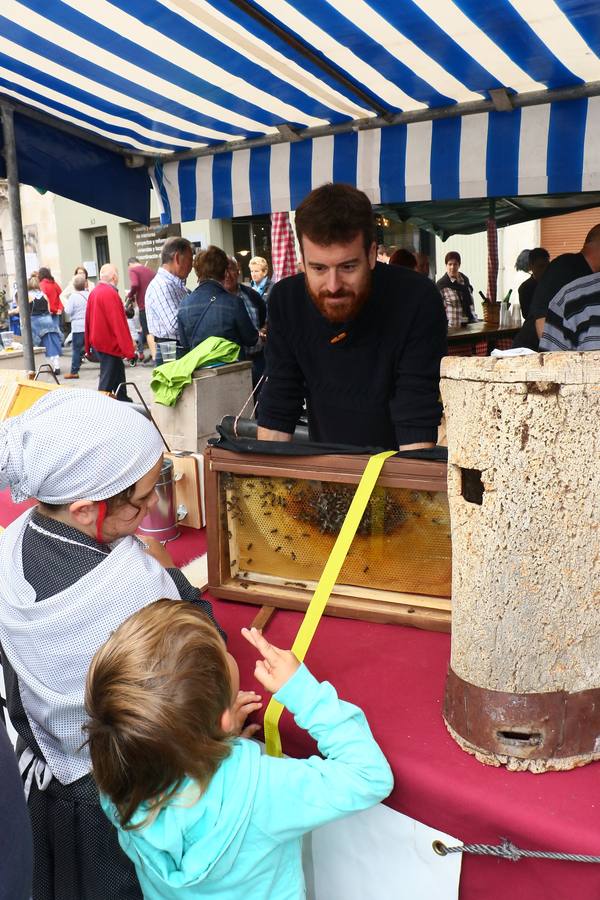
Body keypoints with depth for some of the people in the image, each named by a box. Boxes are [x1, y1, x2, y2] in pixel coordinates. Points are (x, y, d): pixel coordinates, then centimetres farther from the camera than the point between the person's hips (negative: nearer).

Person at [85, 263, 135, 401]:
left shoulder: (94, 292, 10)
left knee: (118, 376, 18)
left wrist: (89, 346, 19)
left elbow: (89, 320, 13)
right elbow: (118, 323, -21)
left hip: (98, 342, 9)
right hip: (110, 343, -9)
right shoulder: (110, 293, -18)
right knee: (107, 380, -4)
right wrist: (129, 349, -20)